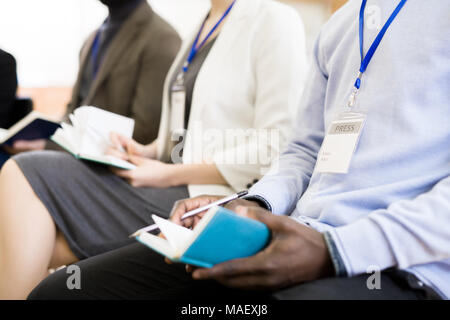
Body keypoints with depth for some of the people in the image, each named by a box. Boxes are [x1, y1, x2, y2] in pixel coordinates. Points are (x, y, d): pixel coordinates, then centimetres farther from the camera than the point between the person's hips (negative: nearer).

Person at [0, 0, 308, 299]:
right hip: (176, 182, 8)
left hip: (204, 196, -8)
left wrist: (170, 174, -14)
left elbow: (276, 148, -15)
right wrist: (150, 151, 4)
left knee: (31, 176, -16)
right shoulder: (206, 26, 19)